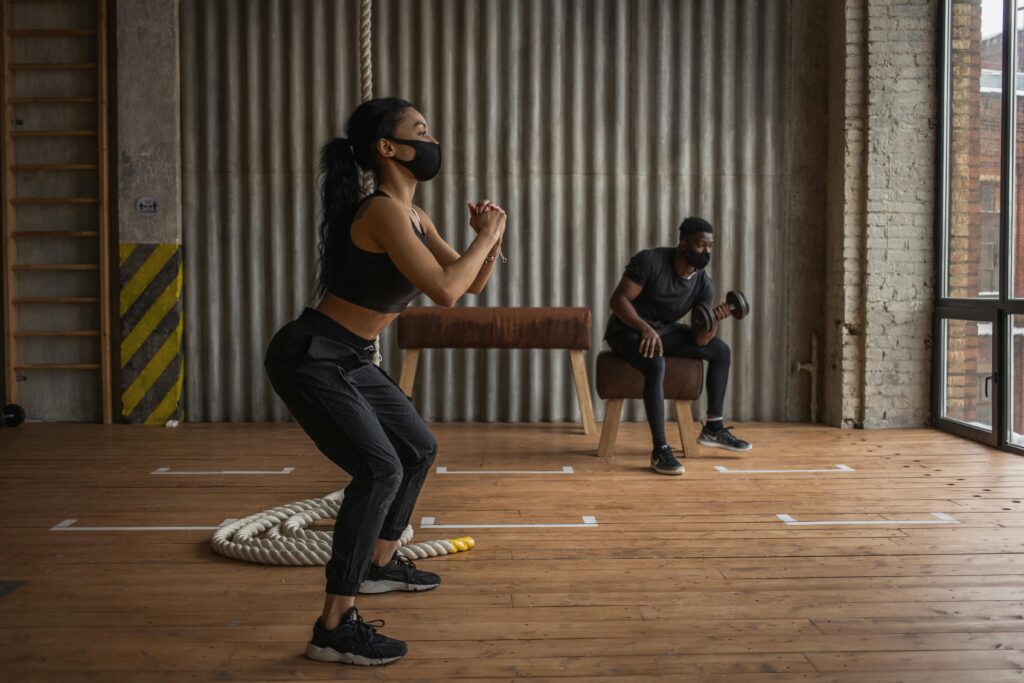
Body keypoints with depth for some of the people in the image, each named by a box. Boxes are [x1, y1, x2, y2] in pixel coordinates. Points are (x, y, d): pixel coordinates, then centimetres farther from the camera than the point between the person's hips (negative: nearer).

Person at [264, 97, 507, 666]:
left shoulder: (412, 215, 9)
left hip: (350, 361, 10)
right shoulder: (383, 212, -21)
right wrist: (487, 236, -14)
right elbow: (444, 291, -29)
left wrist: (487, 238, -4)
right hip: (310, 358, -10)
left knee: (419, 449, 20)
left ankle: (381, 565, 39)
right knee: (380, 470, -21)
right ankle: (334, 629, -14)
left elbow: (471, 284, 14)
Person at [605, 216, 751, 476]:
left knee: (721, 350, 2)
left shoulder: (704, 284, -6)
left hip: (664, 330, 7)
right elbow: (618, 299, -25)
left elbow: (700, 340, -7)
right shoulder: (650, 260, -23)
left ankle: (713, 428, 11)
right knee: (656, 364, -37)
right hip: (628, 329, -7)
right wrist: (645, 328, -40)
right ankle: (660, 450, -32)